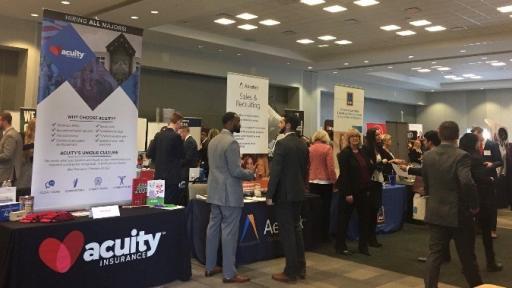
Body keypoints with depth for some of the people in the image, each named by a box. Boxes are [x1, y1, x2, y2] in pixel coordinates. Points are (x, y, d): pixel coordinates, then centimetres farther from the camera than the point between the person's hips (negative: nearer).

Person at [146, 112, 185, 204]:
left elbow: (149, 154, 5)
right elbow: (182, 155, -5)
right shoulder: (176, 136, -14)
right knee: (171, 203, 0)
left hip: (159, 175, 6)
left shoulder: (158, 135, 3)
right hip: (173, 176, -6)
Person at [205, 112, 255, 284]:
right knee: (229, 232, -3)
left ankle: (210, 267, 23)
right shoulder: (231, 142, -18)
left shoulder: (213, 141, 11)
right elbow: (235, 171, -21)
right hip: (230, 194, -9)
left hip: (215, 192, 9)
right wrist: (251, 175, -3)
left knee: (213, 228, 13)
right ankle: (229, 274, 4)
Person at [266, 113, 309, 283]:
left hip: (284, 193, -8)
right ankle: (300, 268, 22)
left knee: (286, 232, -2)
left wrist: (270, 195, -13)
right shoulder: (303, 145, 8)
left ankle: (291, 272, 4)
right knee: (296, 229, 16)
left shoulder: (282, 144, -15)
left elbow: (275, 171, -18)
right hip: (298, 193, 8)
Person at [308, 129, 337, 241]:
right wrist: (335, 181, -5)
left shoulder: (310, 149, 1)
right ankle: (324, 235, 10)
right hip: (325, 182, -3)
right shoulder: (327, 148, -9)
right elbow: (331, 167, -13)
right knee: (325, 209, 5)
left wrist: (307, 179, 16)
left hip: (312, 183, 4)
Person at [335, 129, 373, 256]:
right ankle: (340, 246, 15)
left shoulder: (363, 152, 11)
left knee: (364, 218, 10)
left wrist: (368, 188, 7)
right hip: (350, 191, -6)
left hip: (363, 190, 7)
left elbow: (369, 169, 13)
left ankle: (363, 246, 22)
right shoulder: (345, 153, -9)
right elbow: (344, 174, -15)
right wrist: (347, 193, -18)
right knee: (344, 218, 4)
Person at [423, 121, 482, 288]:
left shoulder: (428, 156, 0)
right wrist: (474, 205, -16)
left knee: (434, 254, 7)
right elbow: (467, 182, -29)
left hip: (435, 212, 4)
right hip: (459, 213, -3)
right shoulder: (461, 156, -16)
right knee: (467, 256, 13)